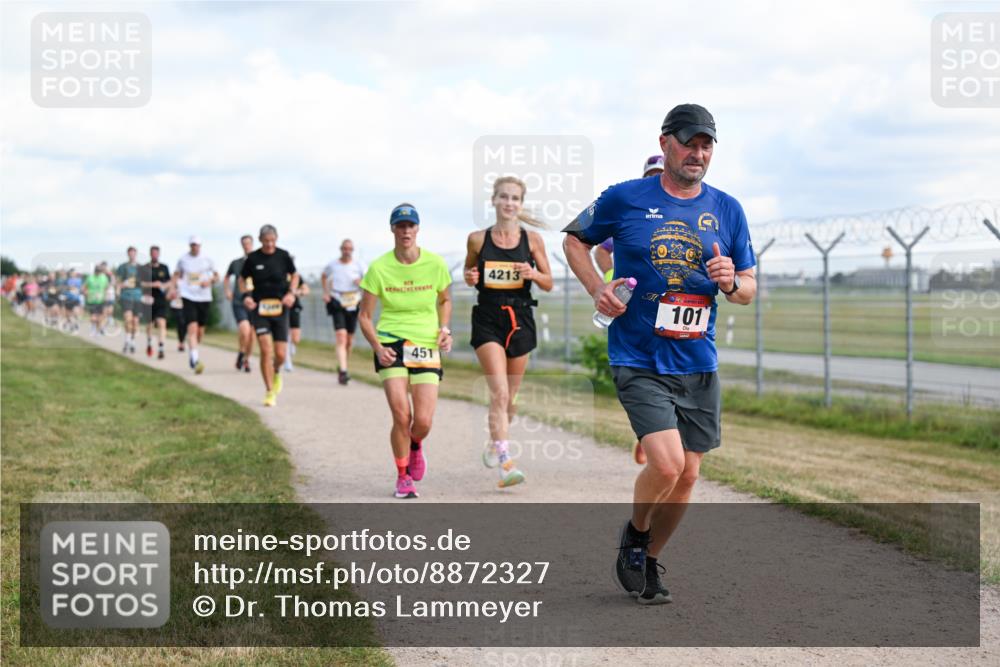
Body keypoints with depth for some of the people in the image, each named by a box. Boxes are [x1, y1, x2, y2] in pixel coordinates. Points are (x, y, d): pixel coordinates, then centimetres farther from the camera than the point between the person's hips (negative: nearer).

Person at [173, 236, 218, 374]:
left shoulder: (207, 260, 5)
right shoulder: (183, 260, 4)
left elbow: (216, 276, 14)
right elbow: (177, 275, 18)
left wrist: (210, 281, -7)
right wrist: (175, 287, 3)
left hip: (204, 298, 2)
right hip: (188, 297, -2)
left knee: (200, 331, 9)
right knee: (192, 328, -17)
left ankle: (192, 353, 35)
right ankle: (194, 360, -22)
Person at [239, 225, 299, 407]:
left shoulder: (283, 256, -2)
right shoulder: (253, 258, -3)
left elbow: (294, 275, 14)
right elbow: (242, 279, 11)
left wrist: (291, 293, -3)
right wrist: (245, 295, -6)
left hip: (280, 308, 1)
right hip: (259, 308, -1)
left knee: (280, 354, -1)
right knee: (266, 350, -12)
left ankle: (276, 372, 36)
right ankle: (269, 392, -2)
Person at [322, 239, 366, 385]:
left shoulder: (359, 265, 2)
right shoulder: (332, 265, 3)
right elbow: (324, 277, 23)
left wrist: (361, 282, -19)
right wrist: (326, 293, 11)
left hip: (353, 305, 2)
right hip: (337, 304, -2)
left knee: (349, 341, 10)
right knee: (341, 338, -17)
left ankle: (343, 367, 32)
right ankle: (343, 371, -25)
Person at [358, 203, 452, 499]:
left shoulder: (435, 264, -1)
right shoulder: (379, 268, -5)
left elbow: (445, 300, 18)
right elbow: (364, 315, 2)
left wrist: (444, 329, 0)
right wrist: (377, 347, -12)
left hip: (427, 346, 1)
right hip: (391, 343, -1)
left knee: (423, 422, -8)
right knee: (402, 416, -14)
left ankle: (415, 446, 32)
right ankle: (403, 477, 10)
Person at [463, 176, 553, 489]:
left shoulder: (532, 240, 2)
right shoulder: (478, 239, 1)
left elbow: (549, 284, 8)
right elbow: (469, 272, 15)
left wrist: (533, 274, -13)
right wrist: (470, 278, -7)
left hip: (520, 319, 2)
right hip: (488, 320, -2)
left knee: (509, 397, 12)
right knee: (499, 392, -17)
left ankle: (495, 444, 37)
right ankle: (504, 462, -20)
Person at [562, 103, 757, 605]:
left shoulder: (727, 210, 6)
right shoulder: (624, 199, -3)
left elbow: (749, 289, 12)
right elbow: (575, 239, 13)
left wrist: (730, 282, -12)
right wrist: (598, 289, -3)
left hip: (699, 364, 4)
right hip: (638, 361, -4)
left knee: (686, 475, 8)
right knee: (666, 464, -18)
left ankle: (649, 560, 30)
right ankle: (634, 535, 12)